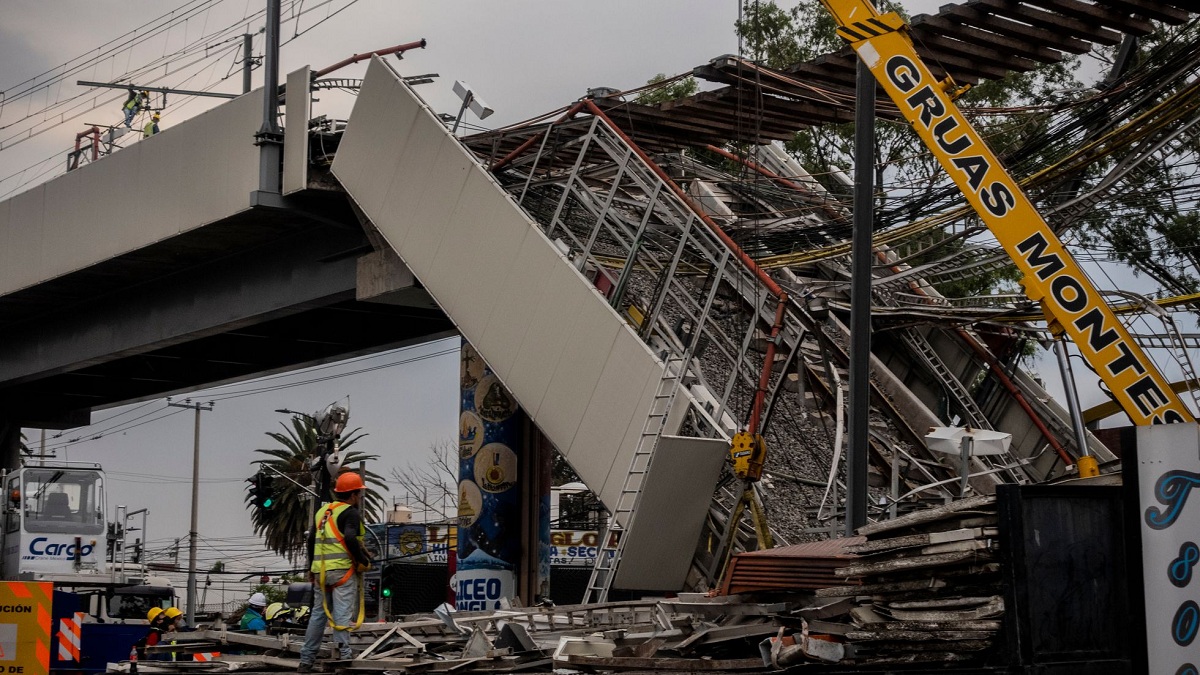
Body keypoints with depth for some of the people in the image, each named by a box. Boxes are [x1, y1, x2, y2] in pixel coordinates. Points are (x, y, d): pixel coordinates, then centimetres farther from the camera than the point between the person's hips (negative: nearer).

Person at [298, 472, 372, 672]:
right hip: (342, 569, -7)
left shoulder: (323, 512, 18)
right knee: (343, 614, -7)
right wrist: (364, 561, -12)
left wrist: (312, 567, 30)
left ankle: (306, 660, 15)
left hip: (321, 571, 7)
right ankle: (343, 654, -13)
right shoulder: (350, 513, -7)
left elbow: (312, 541, 22)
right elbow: (350, 540, -22)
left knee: (318, 613, 13)